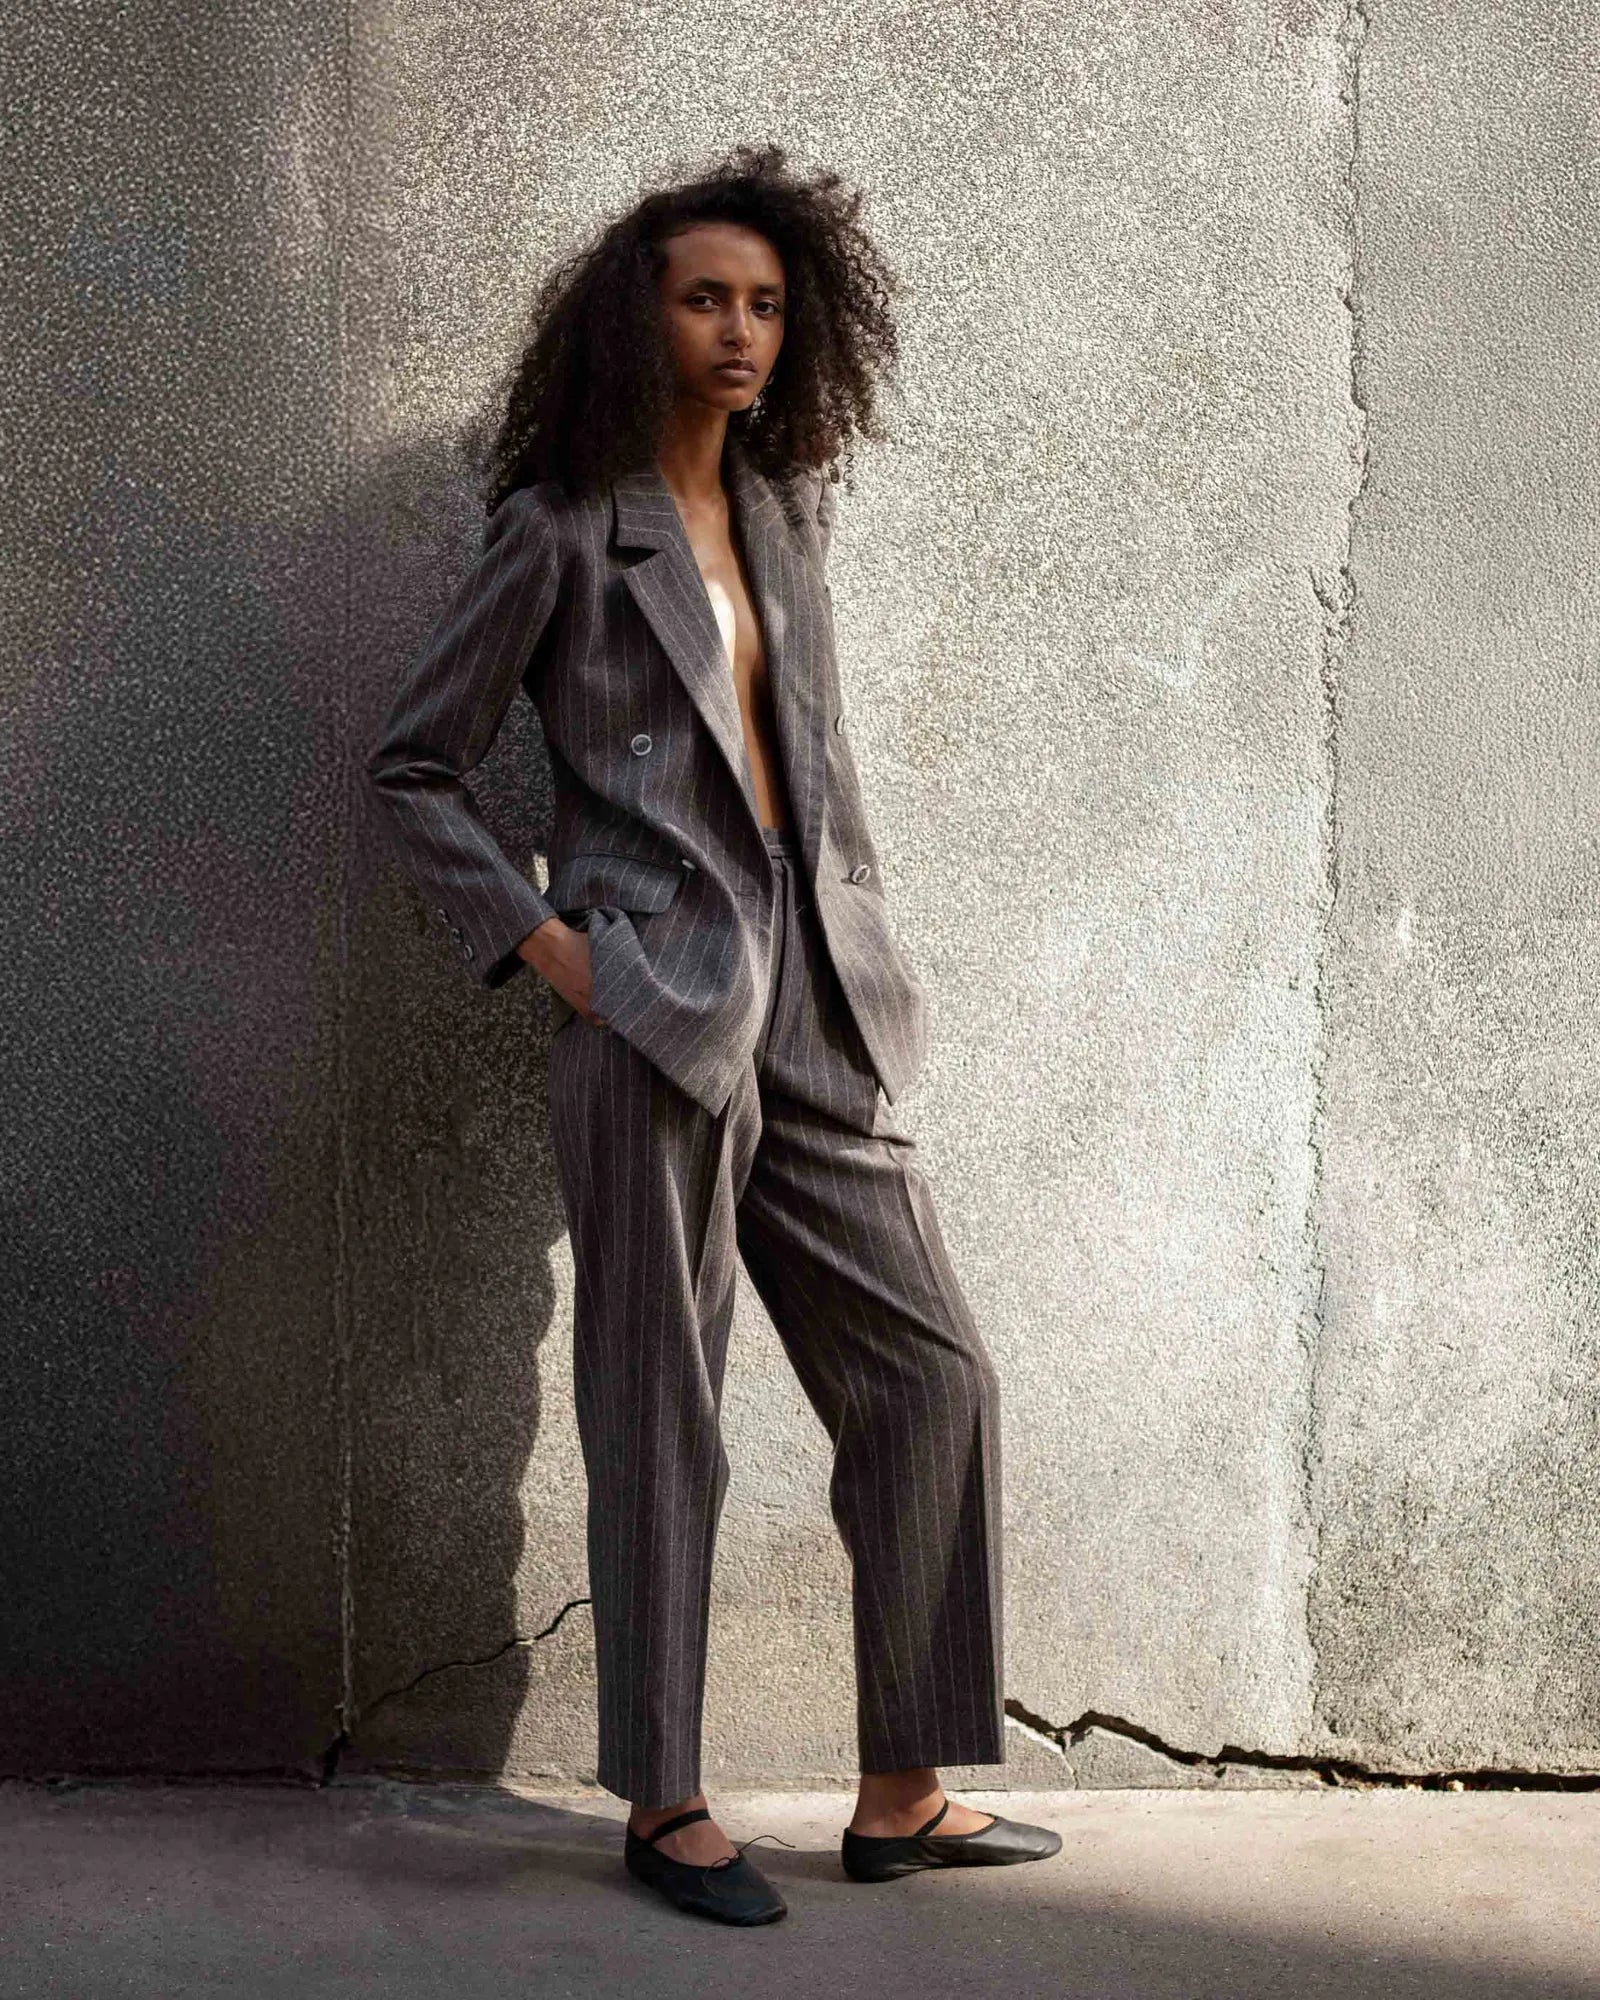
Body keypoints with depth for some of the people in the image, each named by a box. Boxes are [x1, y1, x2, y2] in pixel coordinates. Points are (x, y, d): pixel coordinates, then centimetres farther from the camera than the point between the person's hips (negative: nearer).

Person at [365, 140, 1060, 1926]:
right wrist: (538, 942, -7)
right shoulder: (563, 532, -3)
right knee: (658, 1414, 1)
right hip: (653, 1012, -7)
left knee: (930, 1374, 6)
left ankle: (904, 1797, 15)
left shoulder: (782, 516, 14)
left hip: (810, 1013, 7)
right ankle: (662, 1807, 15)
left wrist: (864, 950, 16)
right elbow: (412, 765, 1)